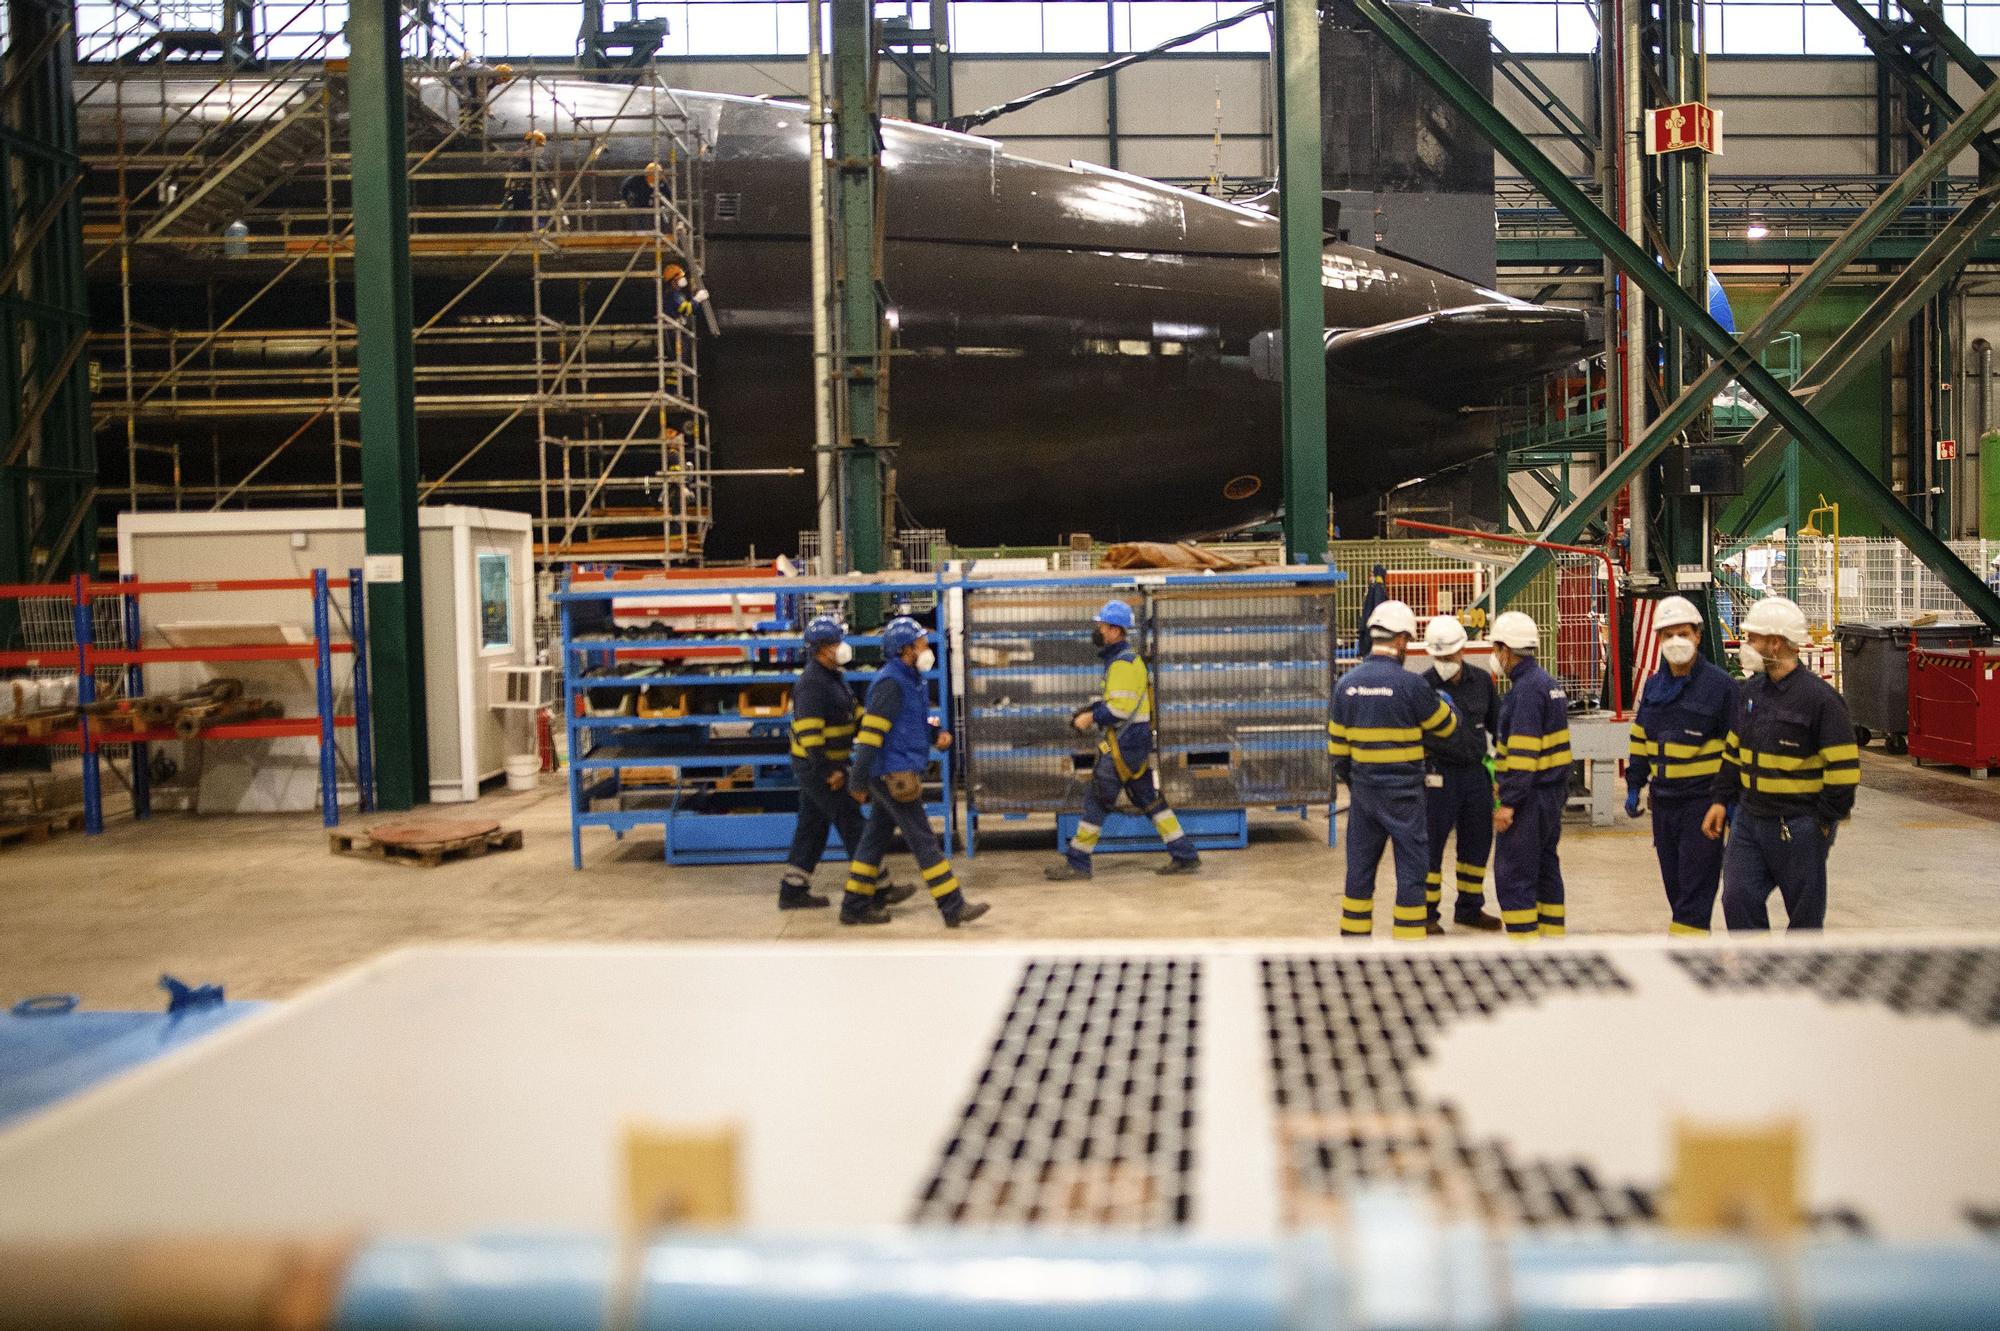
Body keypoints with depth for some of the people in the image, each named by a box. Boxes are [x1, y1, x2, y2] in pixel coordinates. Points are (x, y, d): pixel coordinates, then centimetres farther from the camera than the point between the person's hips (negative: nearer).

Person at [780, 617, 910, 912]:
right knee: (852, 824, -5)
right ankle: (879, 889, 2)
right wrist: (828, 772, -25)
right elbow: (809, 732, -25)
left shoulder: (833, 677, 13)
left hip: (821, 766, 10)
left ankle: (792, 891, 19)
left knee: (812, 828, 14)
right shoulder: (812, 683, -20)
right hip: (817, 767, -10)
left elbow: (855, 711, 20)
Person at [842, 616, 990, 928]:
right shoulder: (891, 682, -16)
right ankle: (953, 908, -4)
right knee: (923, 840, -7)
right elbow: (871, 732, -19)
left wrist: (939, 733, 5)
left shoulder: (911, 680, 15)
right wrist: (858, 782, -21)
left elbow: (917, 722, 28)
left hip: (894, 776, 10)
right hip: (893, 774, -10)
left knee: (876, 836, 13)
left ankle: (855, 906, 19)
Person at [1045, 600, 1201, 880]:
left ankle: (1077, 863, 5)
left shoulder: (1123, 664, -17)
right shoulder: (1120, 658, 16)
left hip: (1124, 744, -10)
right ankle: (1185, 857, 13)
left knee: (1096, 801, -3)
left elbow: (1121, 707, -25)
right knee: (1148, 800, 12)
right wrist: (1090, 710, 10)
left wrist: (1092, 718, -14)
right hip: (1134, 741, 10)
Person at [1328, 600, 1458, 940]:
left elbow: (1338, 744, 7)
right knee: (1412, 867, 4)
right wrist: (1448, 706, 23)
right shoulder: (1410, 683, -15)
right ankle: (1409, 938, 6)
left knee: (1360, 864, 13)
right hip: (1402, 793, -5)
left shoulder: (1346, 683, 1)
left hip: (1362, 790, 5)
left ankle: (1353, 935, 20)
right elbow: (1445, 726, 0)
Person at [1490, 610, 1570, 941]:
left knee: (1513, 873, -5)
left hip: (1529, 796, -10)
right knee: (1545, 866, 16)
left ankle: (1524, 941, -3)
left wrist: (1509, 802, -21)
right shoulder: (1549, 684, 14)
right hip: (1553, 791, 10)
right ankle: (1552, 934, 22)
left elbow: (1523, 754, -22)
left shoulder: (1525, 690, -18)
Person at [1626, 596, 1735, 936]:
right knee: (1673, 880, 12)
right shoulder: (1654, 686, 11)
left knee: (1696, 884, -5)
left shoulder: (1719, 684, -8)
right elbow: (1640, 739, 18)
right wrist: (1634, 787, 13)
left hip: (1702, 798, -7)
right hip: (1663, 798, 7)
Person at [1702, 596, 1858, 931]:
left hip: (1799, 826, -6)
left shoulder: (1819, 697, -13)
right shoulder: (1751, 692, 9)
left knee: (1805, 913, 6)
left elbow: (1844, 766, -13)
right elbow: (1733, 752, 18)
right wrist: (1722, 800, 12)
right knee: (1738, 898, 0)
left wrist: (1825, 821, -11)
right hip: (1750, 820, 6)